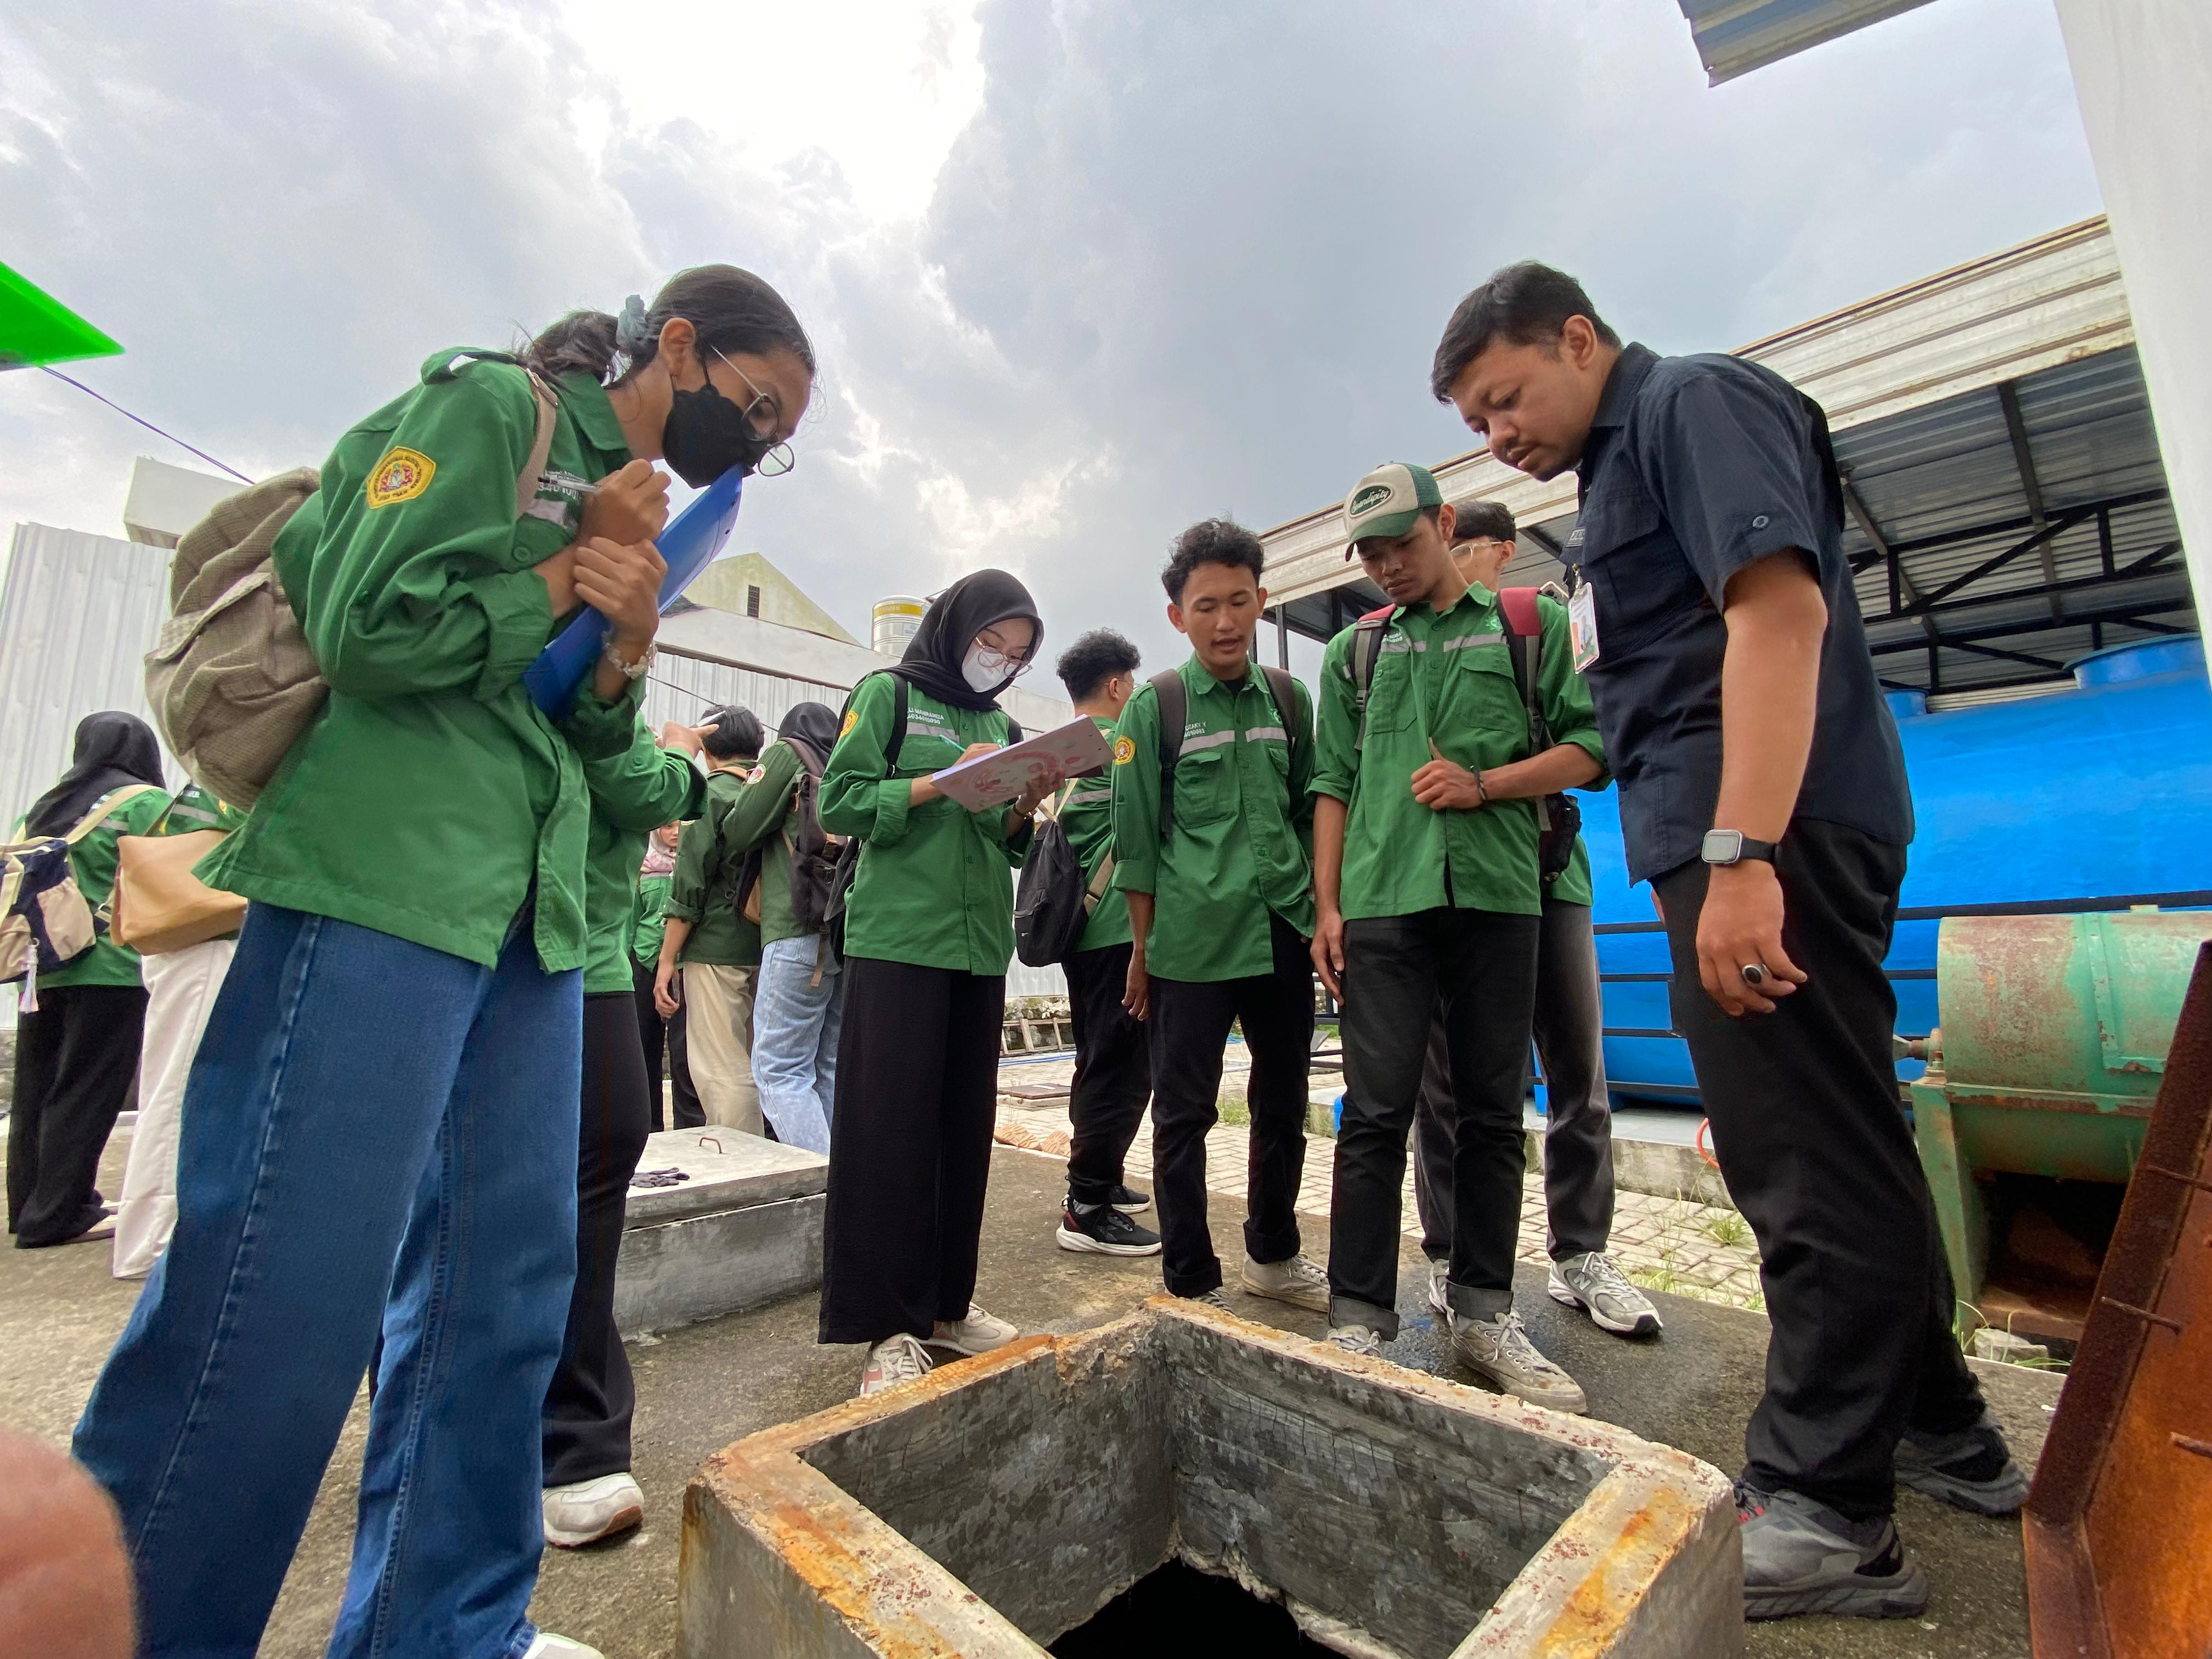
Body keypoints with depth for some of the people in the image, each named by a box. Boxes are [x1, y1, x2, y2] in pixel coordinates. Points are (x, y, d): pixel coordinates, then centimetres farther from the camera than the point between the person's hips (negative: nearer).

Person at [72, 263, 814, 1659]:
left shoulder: (637, 504, 21)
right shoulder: (489, 407, 0)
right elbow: (374, 630, -12)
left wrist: (624, 651, -3)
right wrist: (571, 576, -2)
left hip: (535, 922, 7)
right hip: (380, 891, -7)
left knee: (507, 1290, 10)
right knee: (279, 1298, -4)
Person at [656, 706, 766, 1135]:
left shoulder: (713, 793, -5)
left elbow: (690, 886, -8)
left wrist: (667, 960, -4)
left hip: (716, 950, -6)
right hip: (766, 949, 6)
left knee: (722, 1075, -3)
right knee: (753, 1067, 13)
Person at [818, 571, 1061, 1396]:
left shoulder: (1001, 724, 19)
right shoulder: (889, 694, 4)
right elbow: (841, 802, -6)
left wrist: (1026, 807, -3)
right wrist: (942, 783, -15)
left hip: (980, 948, 6)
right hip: (898, 941, -5)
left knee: (965, 1126, 9)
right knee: (889, 1128, -3)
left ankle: (946, 1303, 22)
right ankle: (887, 1326, 9)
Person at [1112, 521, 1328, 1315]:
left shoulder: (1289, 697, 8)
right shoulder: (1155, 705, -3)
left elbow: (1308, 811, 15)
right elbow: (1137, 838, -2)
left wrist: (1319, 911, 10)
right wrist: (1144, 949, -2)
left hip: (1284, 931, 5)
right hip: (1193, 939, -4)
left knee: (1284, 1104, 16)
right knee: (1185, 1112, 4)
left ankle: (1273, 1255, 37)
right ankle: (1191, 1282, 21)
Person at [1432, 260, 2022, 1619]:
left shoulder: (1695, 400, -3)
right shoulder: (1620, 469, 24)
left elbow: (1782, 607, -18)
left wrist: (1741, 852, -26)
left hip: (1771, 834, -10)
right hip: (1728, 842, 10)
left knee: (1810, 1159, -3)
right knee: (1842, 1142, 17)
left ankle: (1826, 1510, 11)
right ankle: (1937, 1425, 34)